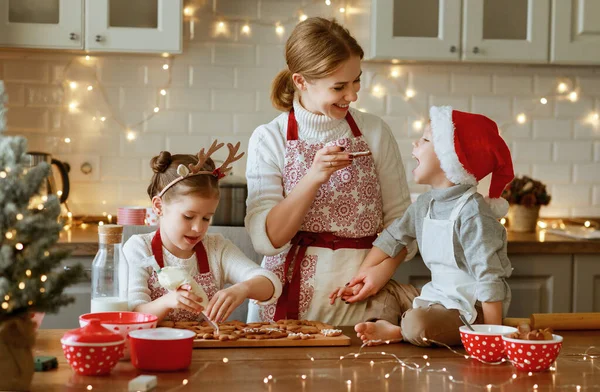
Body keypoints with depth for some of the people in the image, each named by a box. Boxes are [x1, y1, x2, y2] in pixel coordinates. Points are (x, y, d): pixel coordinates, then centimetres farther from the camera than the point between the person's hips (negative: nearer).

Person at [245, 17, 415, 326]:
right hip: (291, 298, -1)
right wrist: (314, 177, -19)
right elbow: (265, 239, -8)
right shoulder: (270, 139, 0)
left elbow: (400, 220, 7)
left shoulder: (375, 132, 4)